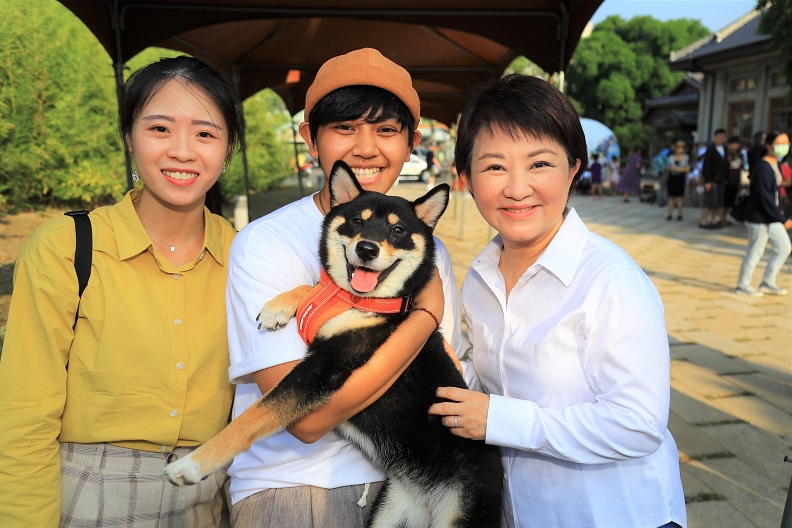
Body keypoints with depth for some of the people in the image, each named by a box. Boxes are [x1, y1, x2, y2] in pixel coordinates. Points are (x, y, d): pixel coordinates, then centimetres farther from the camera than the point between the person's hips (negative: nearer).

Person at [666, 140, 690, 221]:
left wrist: (677, 168, -11)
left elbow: (687, 169, -4)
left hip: (680, 179, -2)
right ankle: (670, 214, 5)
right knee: (671, 197, 2)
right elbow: (668, 167, 12)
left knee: (679, 197, -2)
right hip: (671, 178, 2)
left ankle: (679, 214, 4)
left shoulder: (686, 158, 3)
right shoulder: (671, 157, 11)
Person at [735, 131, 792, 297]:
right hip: (759, 217, -9)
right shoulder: (763, 168, -20)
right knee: (755, 251, 1)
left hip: (771, 216, 10)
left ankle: (768, 283, 23)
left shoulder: (776, 165, 9)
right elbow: (765, 198, -22)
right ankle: (743, 285, 16)